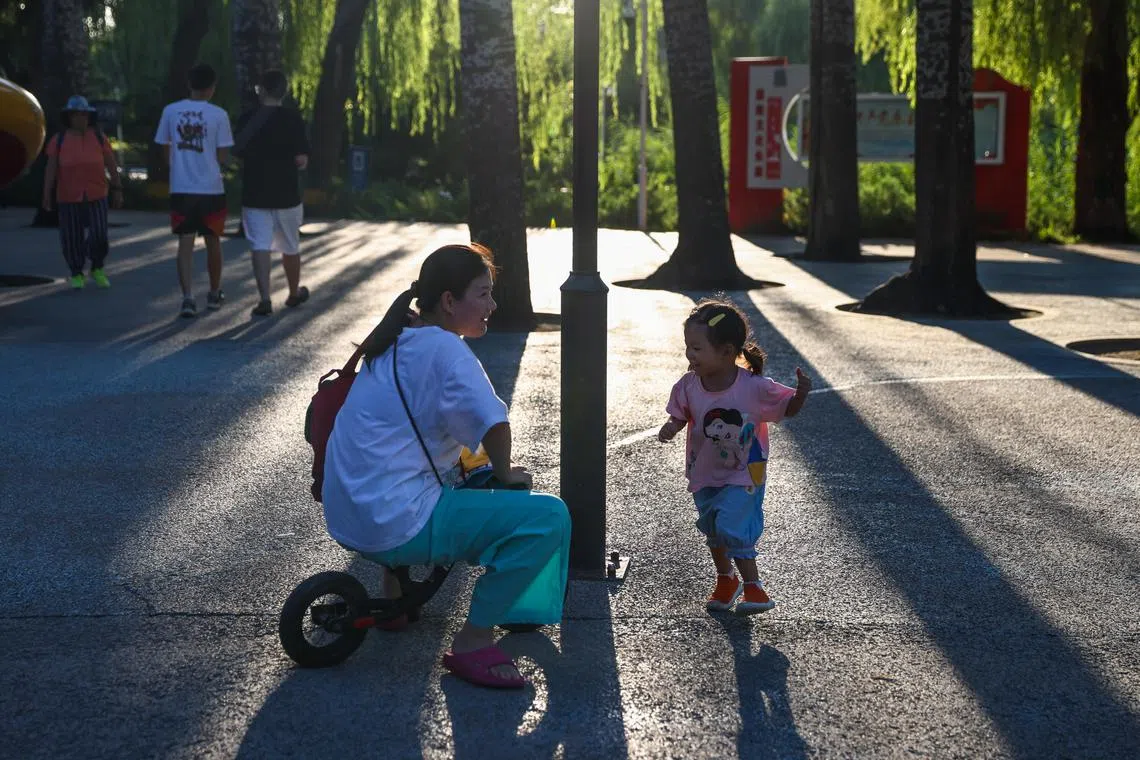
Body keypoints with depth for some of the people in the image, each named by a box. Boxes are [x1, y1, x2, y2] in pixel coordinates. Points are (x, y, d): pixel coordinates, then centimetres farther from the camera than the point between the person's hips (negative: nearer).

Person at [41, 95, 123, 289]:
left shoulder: (98, 137, 3)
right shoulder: (59, 140, 1)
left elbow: (111, 164, 5)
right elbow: (50, 168, -2)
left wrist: (117, 190, 3)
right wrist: (46, 195, -9)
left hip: (96, 196, 0)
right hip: (69, 198, 0)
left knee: (98, 236, -7)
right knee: (72, 238, 1)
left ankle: (97, 270, 18)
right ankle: (77, 275, 19)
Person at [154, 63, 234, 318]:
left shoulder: (170, 111, 1)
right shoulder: (218, 115, -7)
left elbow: (165, 148, 9)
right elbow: (223, 156, -6)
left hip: (180, 189, 2)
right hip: (211, 189, -1)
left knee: (185, 243, 2)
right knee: (212, 242, 14)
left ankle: (188, 296, -12)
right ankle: (214, 294, 27)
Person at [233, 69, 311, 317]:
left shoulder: (247, 119, -2)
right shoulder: (293, 118, -8)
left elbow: (238, 153, 7)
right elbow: (301, 160, -13)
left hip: (255, 194, 0)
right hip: (286, 194, 0)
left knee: (260, 247, -2)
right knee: (290, 247, 16)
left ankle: (265, 299, -14)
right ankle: (294, 294, 32)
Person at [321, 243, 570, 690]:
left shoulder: (397, 343, 14)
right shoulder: (444, 348, -15)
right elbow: (494, 425, -26)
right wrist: (505, 473, -6)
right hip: (397, 525, -10)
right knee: (549, 517, -14)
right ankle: (472, 643, -7)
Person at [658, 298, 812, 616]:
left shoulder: (754, 387, -24)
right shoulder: (689, 385, -16)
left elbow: (788, 408, -10)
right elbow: (680, 415, 1)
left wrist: (801, 394, -31)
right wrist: (671, 427, -22)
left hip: (743, 474, -5)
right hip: (705, 473, 5)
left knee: (731, 528, -17)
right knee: (712, 529, 19)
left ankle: (753, 586, 4)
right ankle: (725, 580, 44)